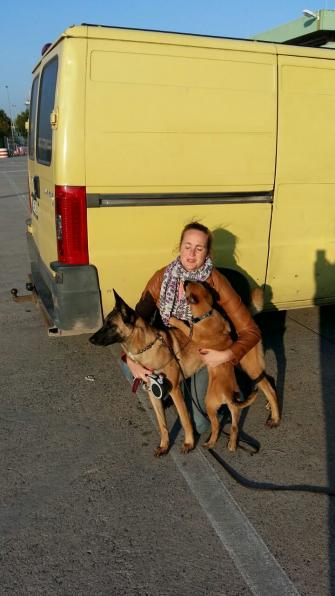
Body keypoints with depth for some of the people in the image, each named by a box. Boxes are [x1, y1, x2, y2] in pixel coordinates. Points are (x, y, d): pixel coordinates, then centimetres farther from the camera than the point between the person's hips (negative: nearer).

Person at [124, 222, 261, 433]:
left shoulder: (216, 282, -23)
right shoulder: (162, 277, -14)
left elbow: (251, 331, -21)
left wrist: (226, 355, -36)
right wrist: (131, 359, -26)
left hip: (205, 354, -3)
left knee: (199, 423, -14)